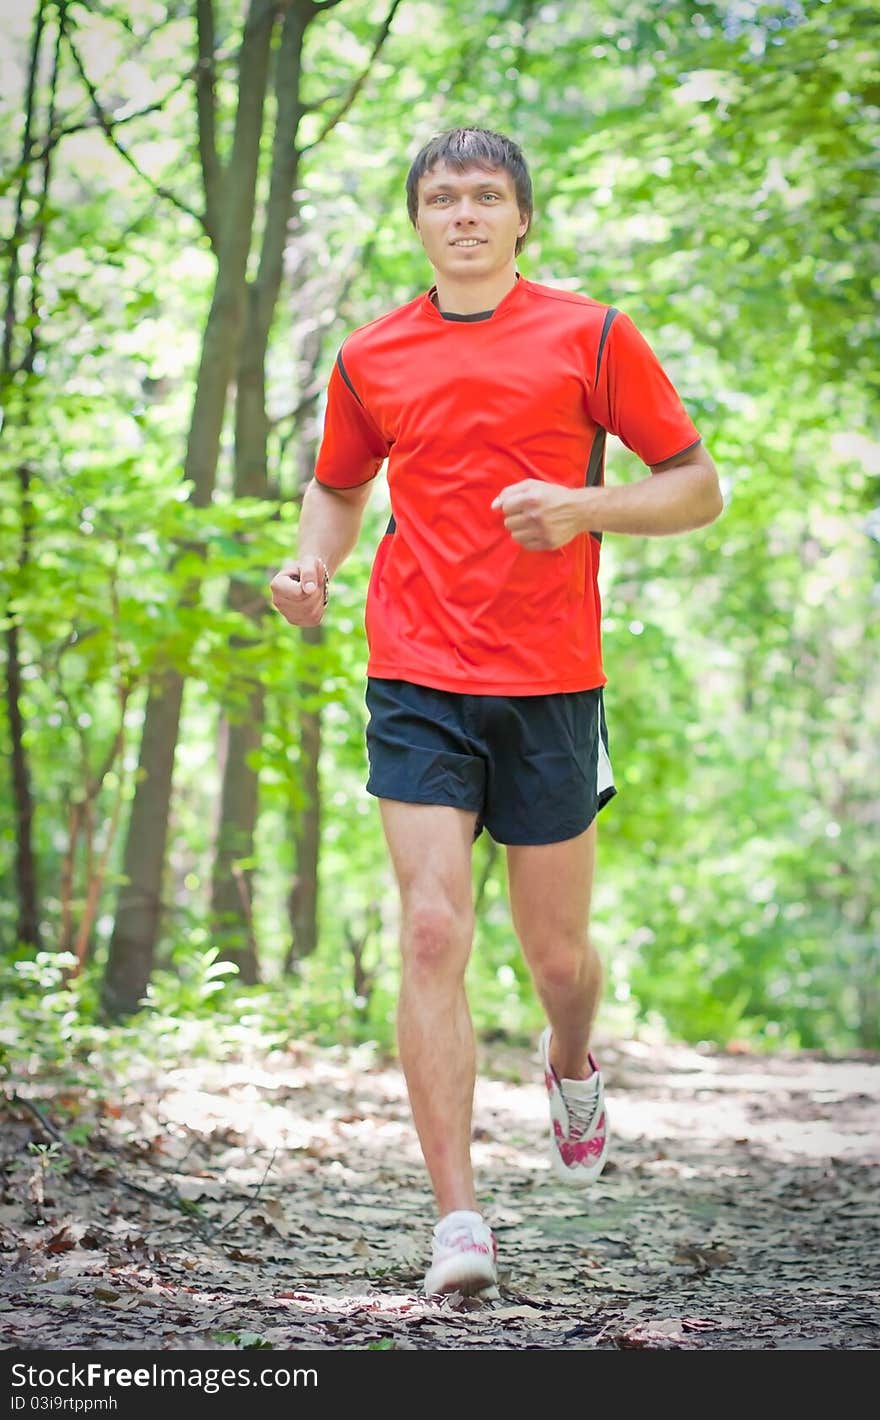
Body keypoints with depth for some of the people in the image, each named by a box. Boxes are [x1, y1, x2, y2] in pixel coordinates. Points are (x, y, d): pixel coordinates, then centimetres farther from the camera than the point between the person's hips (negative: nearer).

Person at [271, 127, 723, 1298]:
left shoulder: (591, 337, 1)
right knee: (433, 934, -12)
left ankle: (572, 1066, 46)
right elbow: (339, 487, 25)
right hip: (417, 683, 1)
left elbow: (697, 485, 4)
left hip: (551, 685, -1)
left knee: (556, 952, 8)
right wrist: (314, 563, 3)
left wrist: (585, 506, -13)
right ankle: (459, 1223, -9)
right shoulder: (371, 358, 9)